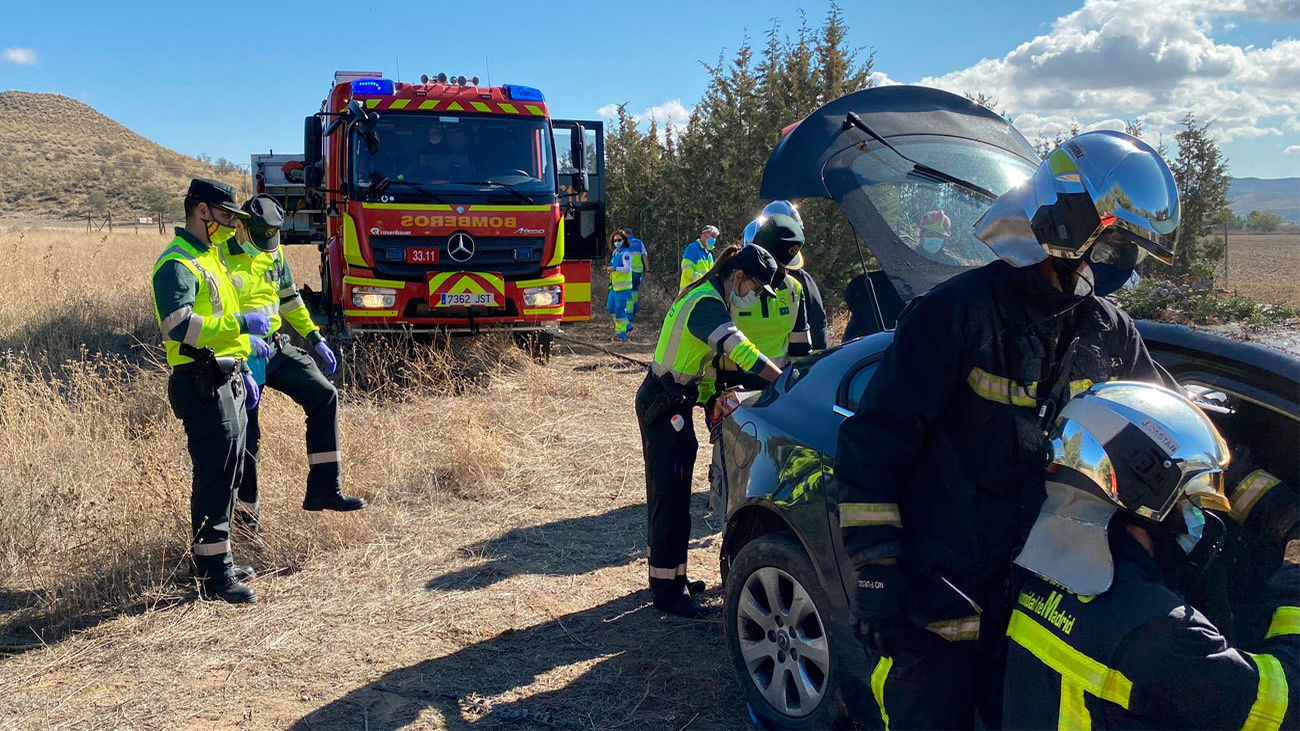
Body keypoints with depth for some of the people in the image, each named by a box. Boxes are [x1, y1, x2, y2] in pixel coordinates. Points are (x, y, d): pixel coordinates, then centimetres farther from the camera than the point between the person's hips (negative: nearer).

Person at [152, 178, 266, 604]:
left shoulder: (208, 258, 19)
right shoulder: (177, 264, -13)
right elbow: (179, 325, -28)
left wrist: (242, 369, 23)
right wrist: (241, 324, -23)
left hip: (226, 382, 10)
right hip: (203, 385, -10)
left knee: (229, 474, 15)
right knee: (214, 479, -6)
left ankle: (214, 560, 27)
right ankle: (214, 575, 1)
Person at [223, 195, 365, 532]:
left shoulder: (275, 254, 10)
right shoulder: (220, 257, -12)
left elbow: (290, 299, 20)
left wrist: (316, 339, 14)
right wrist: (244, 336, -29)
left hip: (276, 346, 6)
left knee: (324, 396, -6)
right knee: (247, 434, -2)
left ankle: (324, 489, -3)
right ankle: (245, 505, 18)